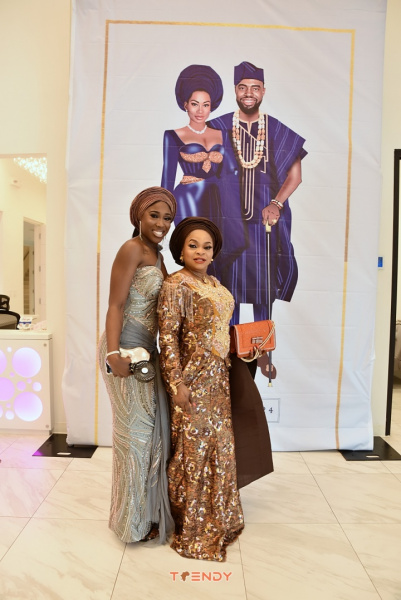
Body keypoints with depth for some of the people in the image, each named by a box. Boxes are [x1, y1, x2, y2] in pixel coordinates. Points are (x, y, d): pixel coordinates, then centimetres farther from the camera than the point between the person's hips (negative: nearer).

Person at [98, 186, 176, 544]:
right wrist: (113, 354, -25)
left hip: (147, 350, 9)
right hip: (127, 350, -9)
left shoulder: (156, 255, 15)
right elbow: (115, 305, -17)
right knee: (136, 429, 3)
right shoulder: (132, 249, -12)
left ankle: (149, 509, 35)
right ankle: (135, 519, 23)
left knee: (154, 427, 16)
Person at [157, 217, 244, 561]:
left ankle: (217, 517, 39)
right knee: (194, 448, 4)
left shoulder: (214, 283, 11)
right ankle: (192, 530, 24)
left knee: (219, 445, 18)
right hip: (193, 377, -8)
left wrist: (226, 370, 16)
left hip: (218, 377, 8)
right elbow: (168, 337, -17)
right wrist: (177, 383, -20)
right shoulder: (176, 285, -13)